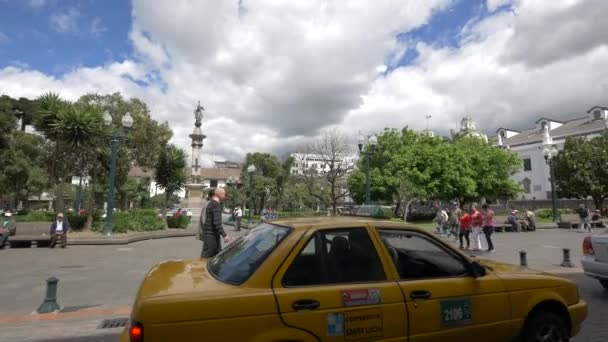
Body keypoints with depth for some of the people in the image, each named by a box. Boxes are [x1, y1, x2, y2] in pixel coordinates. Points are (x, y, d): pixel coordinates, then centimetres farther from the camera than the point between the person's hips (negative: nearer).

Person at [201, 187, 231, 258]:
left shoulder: (211, 203, 15)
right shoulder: (216, 205, -17)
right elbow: (217, 222, -24)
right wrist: (224, 235, -22)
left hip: (209, 233, 10)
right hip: (211, 234, -10)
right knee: (206, 256, -4)